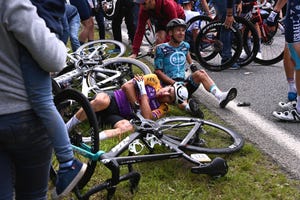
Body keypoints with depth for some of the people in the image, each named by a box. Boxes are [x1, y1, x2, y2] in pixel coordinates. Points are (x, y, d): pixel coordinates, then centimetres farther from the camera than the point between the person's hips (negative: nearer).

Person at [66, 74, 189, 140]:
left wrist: (143, 91, -15)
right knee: (101, 101, -38)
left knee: (128, 127, -36)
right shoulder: (154, 80, 4)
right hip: (112, 99, -1)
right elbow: (126, 86, -3)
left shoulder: (162, 108, 5)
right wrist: (136, 105, -11)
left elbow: (147, 117, -16)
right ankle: (66, 128, -23)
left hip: (119, 116, 1)